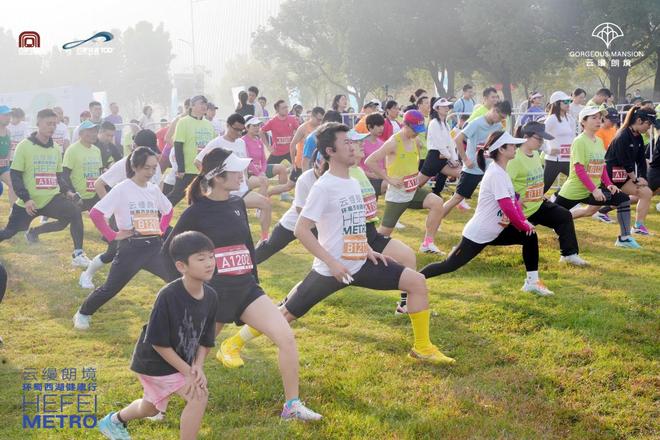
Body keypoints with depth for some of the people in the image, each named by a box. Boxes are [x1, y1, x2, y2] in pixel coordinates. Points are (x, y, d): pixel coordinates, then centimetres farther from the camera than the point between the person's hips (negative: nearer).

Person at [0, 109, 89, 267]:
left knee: (75, 213, -22)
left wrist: (67, 191, 1)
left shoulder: (56, 149, 8)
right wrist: (26, 199, -18)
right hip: (29, 201, -3)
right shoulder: (24, 146, -8)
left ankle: (78, 254, -13)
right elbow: (15, 175, -9)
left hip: (51, 198, 3)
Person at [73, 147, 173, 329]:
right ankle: (83, 314, 26)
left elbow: (168, 210, 27)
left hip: (155, 247, 5)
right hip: (131, 248, -5)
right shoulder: (122, 189, -10)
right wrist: (112, 235, -12)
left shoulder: (154, 190, 8)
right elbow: (95, 213, -15)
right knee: (110, 288, 4)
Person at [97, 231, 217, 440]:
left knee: (151, 407, 26)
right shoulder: (168, 296, -31)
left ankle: (115, 420, 57)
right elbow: (158, 342, -25)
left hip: (182, 361, 7)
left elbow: (205, 340, -2)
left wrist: (198, 367, -19)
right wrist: (188, 372, -25)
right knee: (199, 396, -20)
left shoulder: (211, 297, -12)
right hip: (154, 361, -7)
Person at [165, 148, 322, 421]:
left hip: (246, 288, 5)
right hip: (214, 293, -4)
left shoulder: (237, 205, 7)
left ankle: (292, 406, -2)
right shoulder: (196, 212, -9)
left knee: (287, 337, -13)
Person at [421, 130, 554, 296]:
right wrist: (524, 226, -11)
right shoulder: (496, 174, -22)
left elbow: (514, 200, 14)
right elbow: (508, 208, -25)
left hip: (494, 232, 10)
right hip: (478, 234, -10)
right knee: (449, 266, -7)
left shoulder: (501, 171, 8)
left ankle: (532, 281, 15)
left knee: (530, 236, 8)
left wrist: (524, 221, 1)